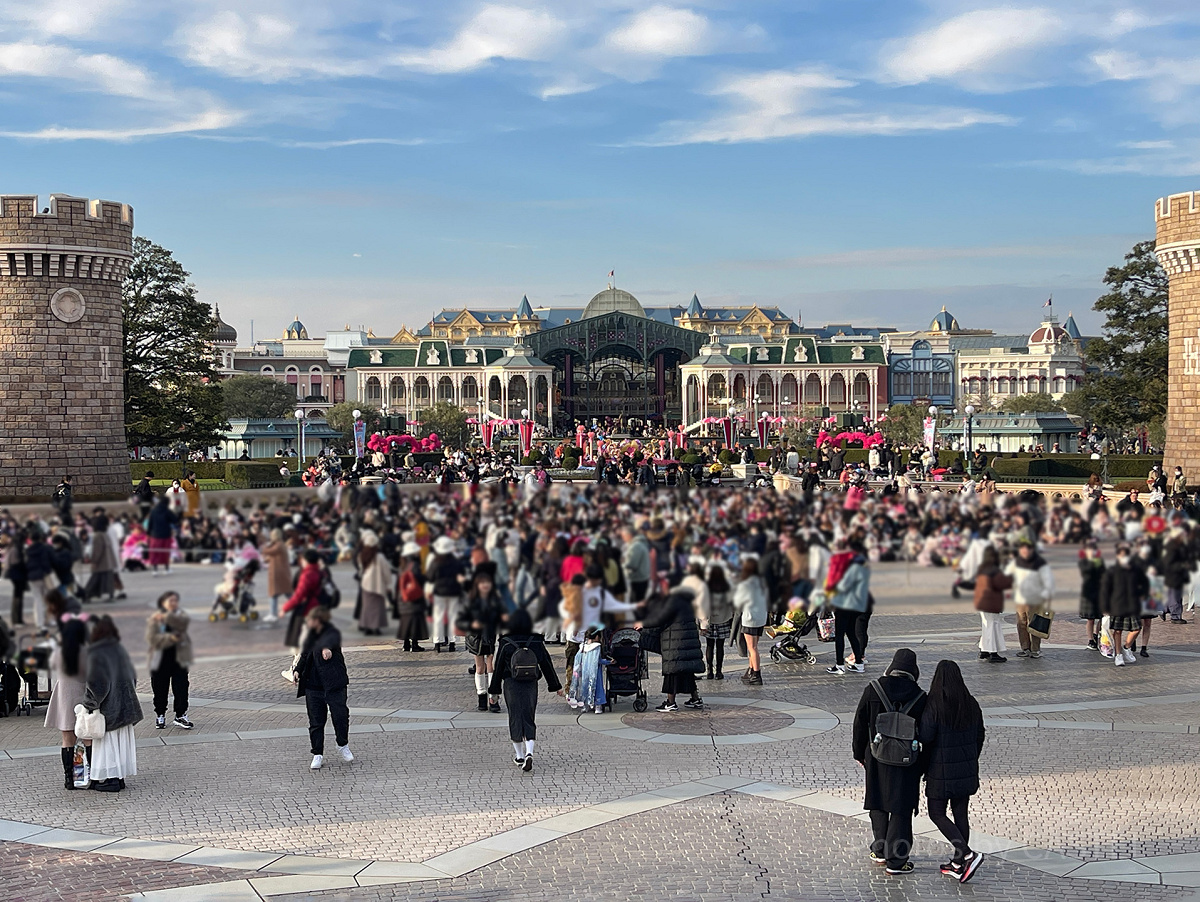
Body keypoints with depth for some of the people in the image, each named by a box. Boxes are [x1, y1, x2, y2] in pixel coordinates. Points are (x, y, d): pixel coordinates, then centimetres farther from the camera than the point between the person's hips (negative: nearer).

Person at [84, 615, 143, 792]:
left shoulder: (96, 655, -17)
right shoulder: (120, 650, 5)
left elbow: (96, 682, -23)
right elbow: (132, 676, 12)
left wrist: (91, 703, -12)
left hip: (108, 707, -7)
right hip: (124, 704, 7)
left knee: (107, 740, 2)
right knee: (122, 739, 12)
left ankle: (112, 779, 4)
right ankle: (120, 777, 19)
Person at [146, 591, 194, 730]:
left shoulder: (180, 614, 4)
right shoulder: (154, 619, -2)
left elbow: (185, 621, -21)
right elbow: (152, 638, -15)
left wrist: (166, 617, -26)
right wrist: (170, 638, -25)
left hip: (179, 658, 1)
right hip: (160, 660, -1)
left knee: (181, 688, 2)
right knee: (160, 690, 7)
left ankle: (180, 716, 13)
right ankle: (160, 716, 23)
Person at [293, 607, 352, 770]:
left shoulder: (331, 633, -11)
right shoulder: (311, 636, 10)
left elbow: (331, 640, -36)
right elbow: (305, 654, 24)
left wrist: (326, 648, -59)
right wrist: (298, 671, 10)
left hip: (333, 684, -6)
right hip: (313, 685, 6)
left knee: (340, 715, -4)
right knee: (316, 721, 6)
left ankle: (343, 745, 21)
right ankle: (318, 755, 15)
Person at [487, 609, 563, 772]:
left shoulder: (506, 644, -7)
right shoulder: (536, 642, -1)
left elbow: (498, 668, -2)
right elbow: (547, 665, 4)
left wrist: (494, 690, 6)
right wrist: (556, 686, 13)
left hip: (511, 685, -2)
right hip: (531, 685, 2)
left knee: (515, 718, 9)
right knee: (528, 718, 7)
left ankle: (519, 756, 16)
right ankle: (529, 753, -13)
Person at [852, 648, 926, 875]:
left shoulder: (873, 690, -7)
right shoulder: (919, 697, -9)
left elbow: (860, 724, 0)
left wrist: (859, 753, 12)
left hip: (876, 757, 2)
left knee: (877, 804, 19)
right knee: (901, 809, 4)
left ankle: (881, 850, 30)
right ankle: (896, 860, 5)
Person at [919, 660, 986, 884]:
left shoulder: (934, 706, -18)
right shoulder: (971, 704, 0)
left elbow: (925, 736, -22)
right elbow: (979, 736, 8)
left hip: (941, 771, -6)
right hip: (966, 771, 6)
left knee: (937, 813, 6)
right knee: (960, 814, 14)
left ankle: (967, 854, -8)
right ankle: (958, 864, 20)